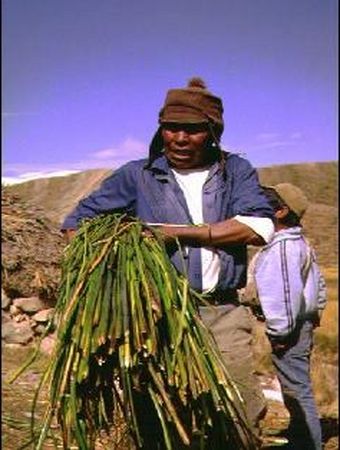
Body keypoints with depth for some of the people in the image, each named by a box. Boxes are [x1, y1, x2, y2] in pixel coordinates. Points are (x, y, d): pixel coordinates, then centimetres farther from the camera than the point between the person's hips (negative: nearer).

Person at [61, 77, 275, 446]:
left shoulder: (236, 171, 9)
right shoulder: (137, 176, 8)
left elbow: (259, 228, -8)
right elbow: (77, 223, 12)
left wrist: (177, 232, -10)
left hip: (223, 314, 1)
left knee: (245, 414, 5)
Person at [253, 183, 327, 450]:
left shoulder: (281, 246, -20)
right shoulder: (300, 243, 14)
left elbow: (286, 292, -26)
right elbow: (319, 284, 21)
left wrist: (280, 332, -20)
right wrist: (314, 314, 24)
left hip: (289, 331, -11)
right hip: (302, 325, 11)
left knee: (297, 393, -3)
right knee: (299, 391, 19)